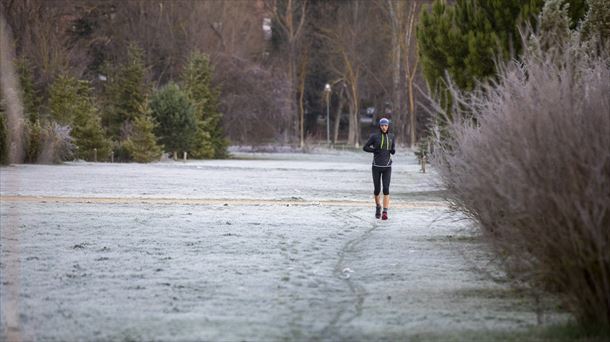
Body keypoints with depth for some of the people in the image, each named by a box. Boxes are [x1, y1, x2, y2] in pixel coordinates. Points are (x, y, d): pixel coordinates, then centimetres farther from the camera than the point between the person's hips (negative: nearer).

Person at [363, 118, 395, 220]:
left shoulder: (391, 136, 4)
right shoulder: (374, 136, -4)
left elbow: (393, 151, 12)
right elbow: (365, 148, 1)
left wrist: (393, 150, -13)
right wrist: (376, 151, -13)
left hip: (387, 167, 1)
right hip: (376, 166, -1)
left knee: (386, 189, -13)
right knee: (377, 190, 5)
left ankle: (385, 213, -13)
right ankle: (378, 207, 34)